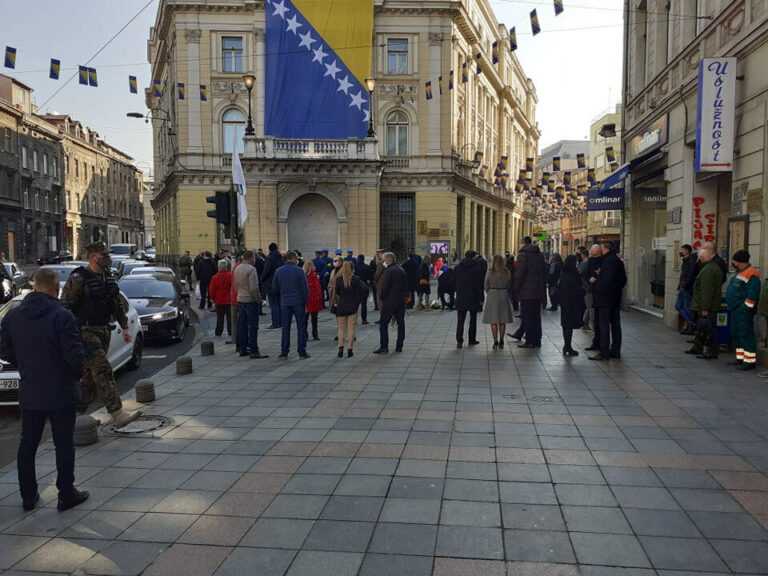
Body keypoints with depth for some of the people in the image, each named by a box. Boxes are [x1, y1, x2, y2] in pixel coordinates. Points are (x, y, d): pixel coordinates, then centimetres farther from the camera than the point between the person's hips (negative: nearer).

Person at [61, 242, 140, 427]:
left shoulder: (107, 277, 12)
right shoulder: (78, 278, -11)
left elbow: (117, 304, 19)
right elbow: (65, 306, -12)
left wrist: (124, 328, 17)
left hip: (104, 331, 8)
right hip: (85, 332, -8)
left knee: (91, 375, 12)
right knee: (103, 372, -15)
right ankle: (118, 415, -19)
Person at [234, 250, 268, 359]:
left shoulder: (237, 268, 9)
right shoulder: (251, 269, -16)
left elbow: (235, 284, 14)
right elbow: (253, 288, -21)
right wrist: (258, 299, -10)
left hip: (240, 299, 8)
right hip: (251, 300, -8)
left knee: (242, 325, 12)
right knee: (253, 326, -5)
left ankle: (242, 349, 19)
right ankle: (253, 351, -4)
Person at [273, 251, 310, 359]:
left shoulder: (279, 271, 3)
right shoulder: (299, 271, -8)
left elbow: (274, 288, 7)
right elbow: (305, 288, -8)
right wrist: (305, 303, 1)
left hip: (285, 303, 3)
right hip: (298, 302, -3)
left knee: (285, 328, 9)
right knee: (301, 328, 4)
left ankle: (284, 351, 9)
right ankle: (302, 352, 4)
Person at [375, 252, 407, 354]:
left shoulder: (388, 271, -13)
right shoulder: (402, 270, 11)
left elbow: (384, 287, -15)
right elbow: (406, 286, 15)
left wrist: (381, 299, -6)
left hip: (389, 302, -7)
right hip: (401, 302, 7)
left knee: (383, 324, -1)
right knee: (400, 324, 10)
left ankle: (384, 347, -5)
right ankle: (399, 346, 14)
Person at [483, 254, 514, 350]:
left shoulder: (490, 273, -7)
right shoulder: (507, 273, -3)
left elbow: (486, 286, -1)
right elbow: (509, 286, 3)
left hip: (492, 296, -2)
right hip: (504, 296, 2)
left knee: (493, 321, 4)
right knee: (502, 321, 11)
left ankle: (495, 342, 0)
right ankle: (501, 342, 12)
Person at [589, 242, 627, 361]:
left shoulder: (608, 261, -17)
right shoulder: (618, 261, 13)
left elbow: (606, 281, -24)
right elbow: (623, 279, 19)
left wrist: (595, 281, -9)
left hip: (605, 298, -10)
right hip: (616, 298, 10)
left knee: (604, 326, -6)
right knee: (615, 324, 12)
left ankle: (604, 353, -4)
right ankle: (615, 351, 19)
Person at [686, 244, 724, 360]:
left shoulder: (708, 270, -20)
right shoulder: (716, 267, 15)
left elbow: (707, 291, -24)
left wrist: (705, 308, -23)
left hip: (707, 307, -11)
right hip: (712, 306, 11)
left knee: (708, 329, -4)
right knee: (701, 328, 19)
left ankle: (712, 352, 1)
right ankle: (697, 348, 29)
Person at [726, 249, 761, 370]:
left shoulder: (751, 275, -17)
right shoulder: (740, 273, 16)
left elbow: (752, 296, -22)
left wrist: (745, 308, -19)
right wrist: (731, 306, 21)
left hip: (743, 312, -11)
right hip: (735, 310, 11)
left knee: (746, 335, -7)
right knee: (736, 334, 16)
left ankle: (750, 361, -3)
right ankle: (740, 359, 25)